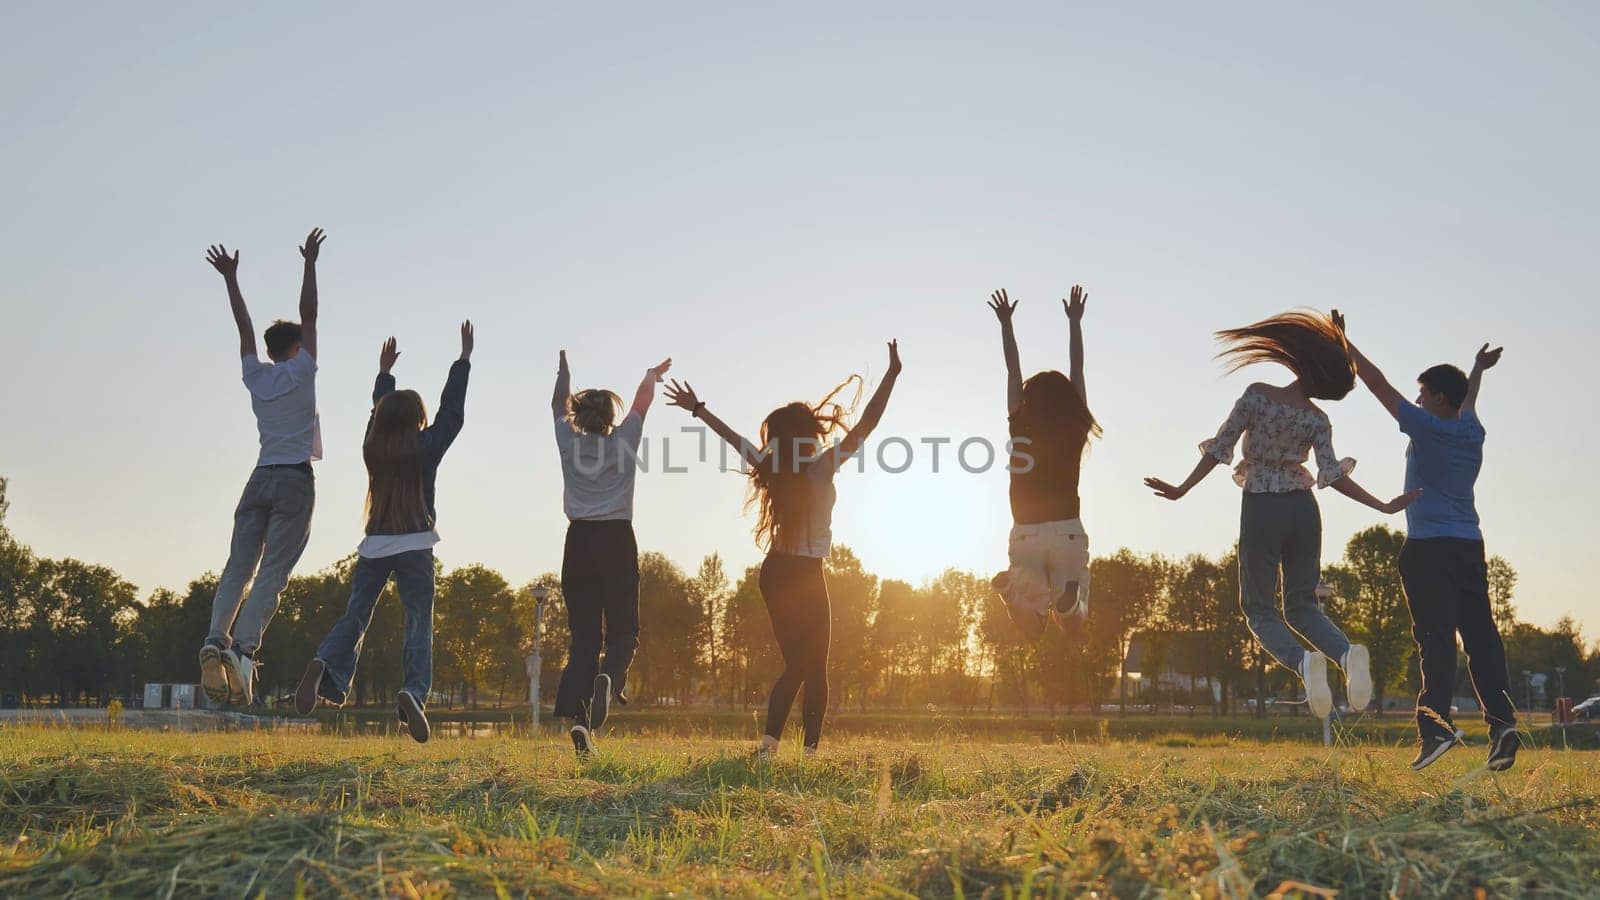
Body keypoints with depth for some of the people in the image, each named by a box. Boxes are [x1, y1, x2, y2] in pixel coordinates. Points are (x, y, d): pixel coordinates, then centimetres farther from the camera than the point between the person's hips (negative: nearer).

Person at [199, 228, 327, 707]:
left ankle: (216, 639, -23)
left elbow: (244, 324, 22)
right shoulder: (301, 372, 2)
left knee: (238, 568, -3)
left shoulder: (256, 376, 12)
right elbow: (309, 314, 1)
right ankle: (244, 650, -26)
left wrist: (230, 278, 30)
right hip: (295, 480, -4)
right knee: (273, 573, -11)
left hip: (260, 479, 4)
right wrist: (310, 265, 8)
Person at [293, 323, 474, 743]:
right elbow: (451, 411, 7)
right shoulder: (426, 447, -1)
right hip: (415, 548, -3)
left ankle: (325, 667, -22)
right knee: (419, 625, -3)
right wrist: (464, 359, 14)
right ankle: (414, 692, -24)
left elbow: (377, 413, 27)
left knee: (355, 616, 5)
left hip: (374, 547, 3)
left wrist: (384, 373, 42)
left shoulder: (372, 449, 9)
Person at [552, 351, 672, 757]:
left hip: (579, 544, 2)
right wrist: (652, 376, 38)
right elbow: (643, 401, 19)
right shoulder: (623, 441, 1)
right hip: (617, 542, -2)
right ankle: (610, 677, -28)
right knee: (622, 629, 6)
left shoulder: (569, 443, 5)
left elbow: (559, 404, 25)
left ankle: (579, 719, -13)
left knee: (583, 634, 3)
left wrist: (563, 370, 42)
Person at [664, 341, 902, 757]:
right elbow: (865, 426, -16)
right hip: (807, 577, -6)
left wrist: (698, 409, 29)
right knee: (815, 667, 3)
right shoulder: (820, 469, -13)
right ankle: (810, 748, -4)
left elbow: (732, 436, 15)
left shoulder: (769, 469, 1)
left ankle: (770, 739, -3)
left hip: (774, 573, 6)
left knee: (795, 664, 12)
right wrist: (892, 375, -14)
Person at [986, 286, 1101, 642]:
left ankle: (1011, 588, -29)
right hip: (1068, 532, 0)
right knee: (1074, 623, 7)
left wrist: (1006, 323, 19)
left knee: (1034, 628, 4)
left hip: (1026, 533, 0)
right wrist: (1075, 321, 19)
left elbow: (1013, 371, 9)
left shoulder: (1021, 430, -1)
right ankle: (1069, 597, -30)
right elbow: (1078, 371, 10)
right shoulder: (1076, 432, 1)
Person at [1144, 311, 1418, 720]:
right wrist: (1383, 506, 0)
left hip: (1260, 509, -3)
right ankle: (1347, 652, -19)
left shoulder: (1256, 395, -7)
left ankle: (1303, 661, -26)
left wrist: (1183, 488, 0)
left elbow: (1220, 447, -8)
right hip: (1302, 509, 3)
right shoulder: (1317, 419, 0)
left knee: (1259, 608, 5)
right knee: (1303, 606, 13)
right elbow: (1332, 474, -8)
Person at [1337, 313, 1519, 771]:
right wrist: (1478, 369, 58)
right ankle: (1502, 720, -7)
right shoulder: (1472, 432, 14)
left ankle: (1437, 724, -22)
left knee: (1436, 637, -13)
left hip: (1429, 548, -6)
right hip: (1469, 545, 6)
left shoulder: (1426, 428, -3)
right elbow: (1468, 398, 37)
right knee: (1480, 635, 2)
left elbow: (1378, 383, 0)